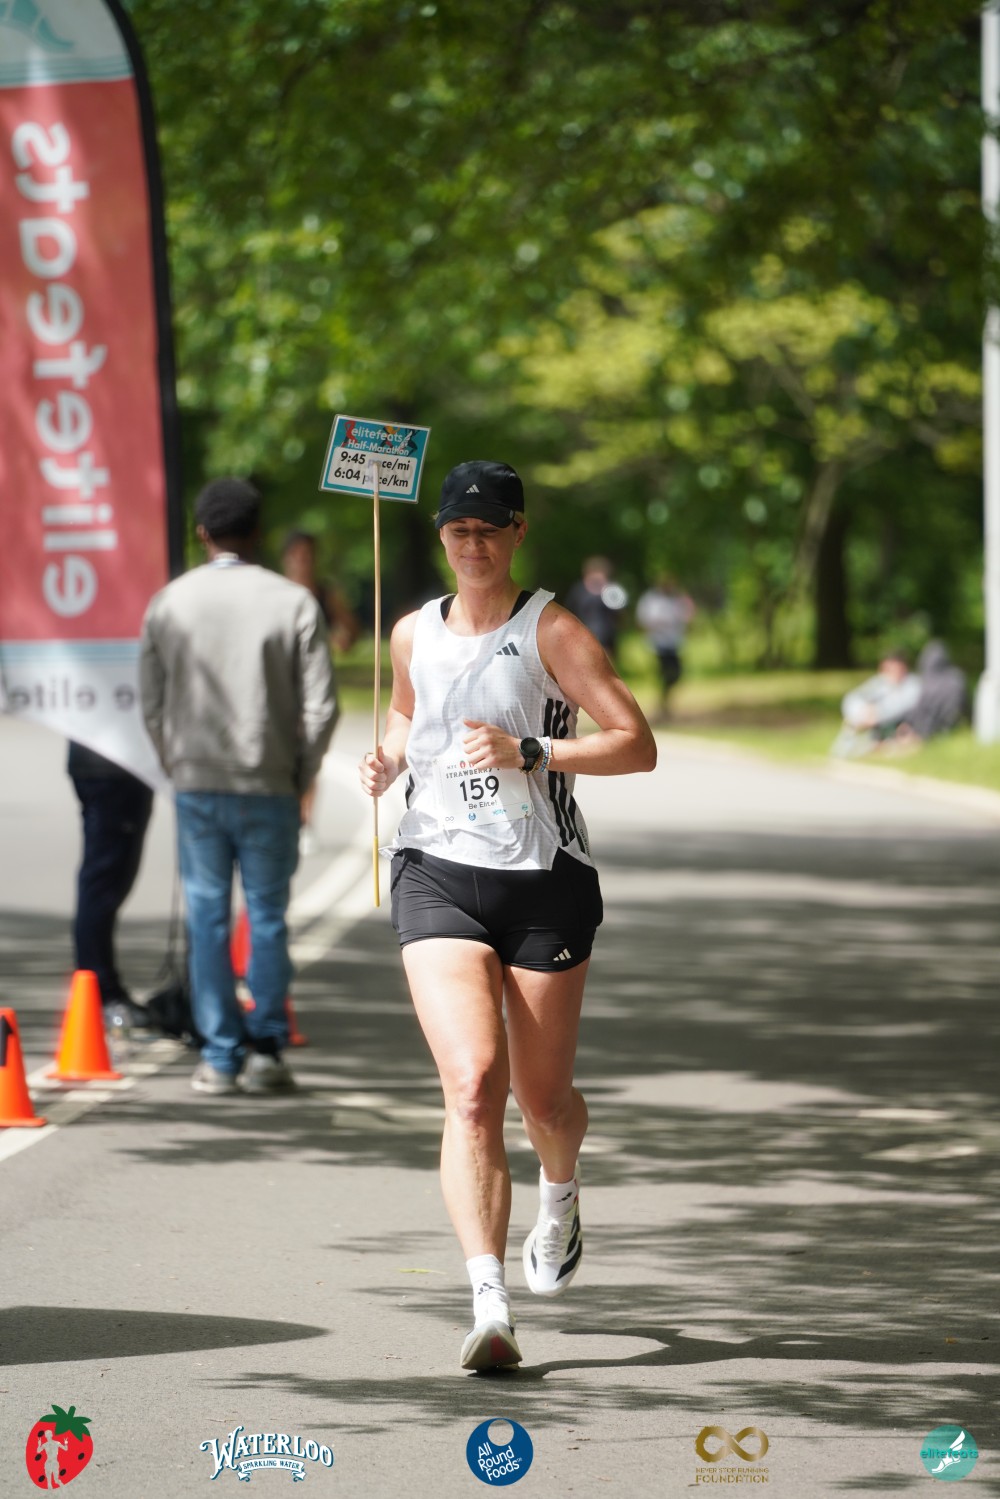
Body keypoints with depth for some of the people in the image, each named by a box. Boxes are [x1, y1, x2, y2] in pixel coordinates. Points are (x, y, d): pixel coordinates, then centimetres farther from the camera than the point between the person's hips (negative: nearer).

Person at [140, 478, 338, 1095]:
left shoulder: (168, 603, 1)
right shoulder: (293, 603, -5)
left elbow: (152, 703, 4)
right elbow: (319, 706, -5)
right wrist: (301, 776, 8)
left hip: (196, 784, 1)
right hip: (269, 785, -1)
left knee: (207, 917, 6)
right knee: (268, 916, 7)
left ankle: (219, 1056, 5)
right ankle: (266, 1046, 2)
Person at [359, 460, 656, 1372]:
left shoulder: (550, 631, -5)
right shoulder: (414, 634, 9)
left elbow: (637, 745, -10)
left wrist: (529, 754, -22)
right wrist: (389, 757, 9)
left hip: (546, 878, -2)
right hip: (439, 876, 2)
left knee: (542, 1097, 11)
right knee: (472, 1084, -18)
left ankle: (561, 1195, 49)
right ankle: (490, 1305, -25)